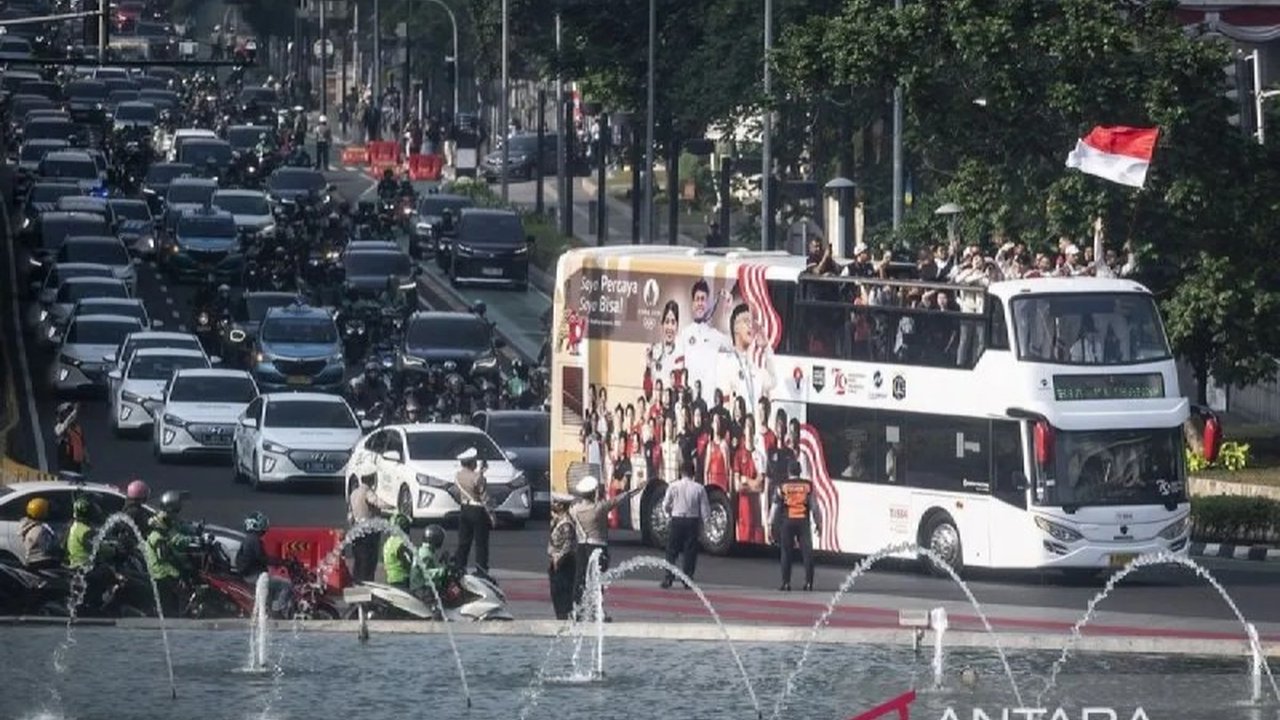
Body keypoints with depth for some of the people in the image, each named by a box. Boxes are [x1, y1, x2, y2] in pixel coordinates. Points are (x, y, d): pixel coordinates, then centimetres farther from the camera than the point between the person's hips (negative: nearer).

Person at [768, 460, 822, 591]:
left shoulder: (782, 487, 1)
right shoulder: (808, 486, 2)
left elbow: (776, 506, 3)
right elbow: (814, 506, 3)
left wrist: (771, 524, 10)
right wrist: (818, 522, 12)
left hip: (787, 522, 0)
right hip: (803, 522, 0)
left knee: (786, 553, 6)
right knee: (807, 552, 3)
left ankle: (786, 583, 4)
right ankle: (808, 582, -2)